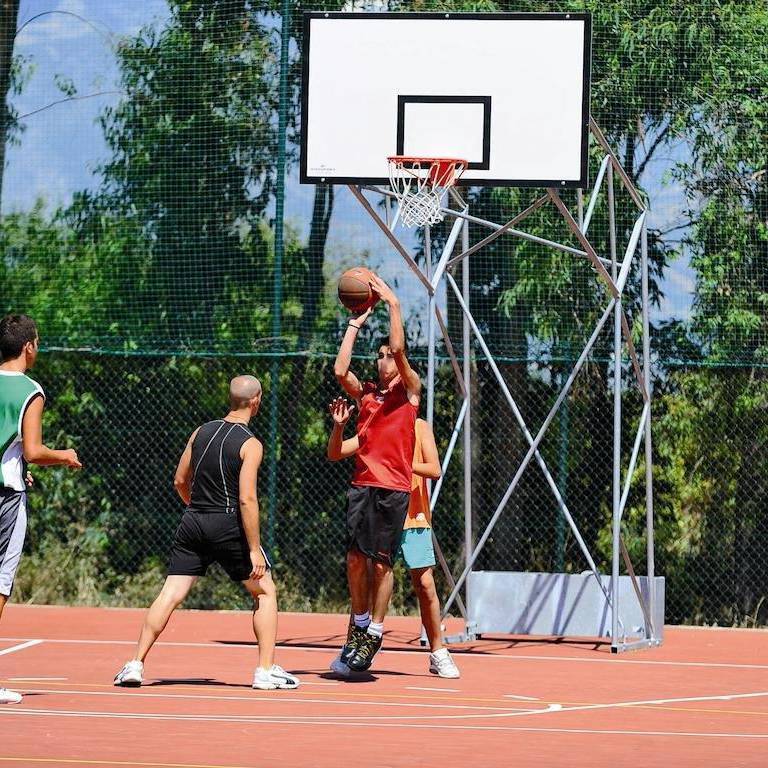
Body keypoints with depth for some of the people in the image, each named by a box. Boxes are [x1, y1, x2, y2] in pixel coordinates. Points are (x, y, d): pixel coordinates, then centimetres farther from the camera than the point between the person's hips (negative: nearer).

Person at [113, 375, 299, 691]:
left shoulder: (201, 432, 9)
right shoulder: (250, 445, -9)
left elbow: (180, 481, 16)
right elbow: (247, 499, -16)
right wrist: (254, 549, -13)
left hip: (193, 523, 5)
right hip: (228, 525, -5)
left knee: (170, 594, 3)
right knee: (265, 592, 11)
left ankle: (136, 665, -3)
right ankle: (266, 671, 7)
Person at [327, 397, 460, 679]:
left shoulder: (420, 427, 3)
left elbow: (434, 469, -6)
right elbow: (334, 454, 4)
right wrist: (338, 425, -13)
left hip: (414, 520, -1)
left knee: (425, 585, -3)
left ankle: (438, 654, 8)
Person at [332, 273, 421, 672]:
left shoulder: (409, 389, 5)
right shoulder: (365, 393, 16)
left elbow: (399, 349, -9)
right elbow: (340, 370, 0)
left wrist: (393, 303, -8)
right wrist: (354, 325, 5)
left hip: (394, 488, -4)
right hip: (363, 484, 4)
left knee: (382, 563, -2)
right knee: (355, 557, -2)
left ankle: (374, 634, 6)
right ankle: (359, 624, 14)